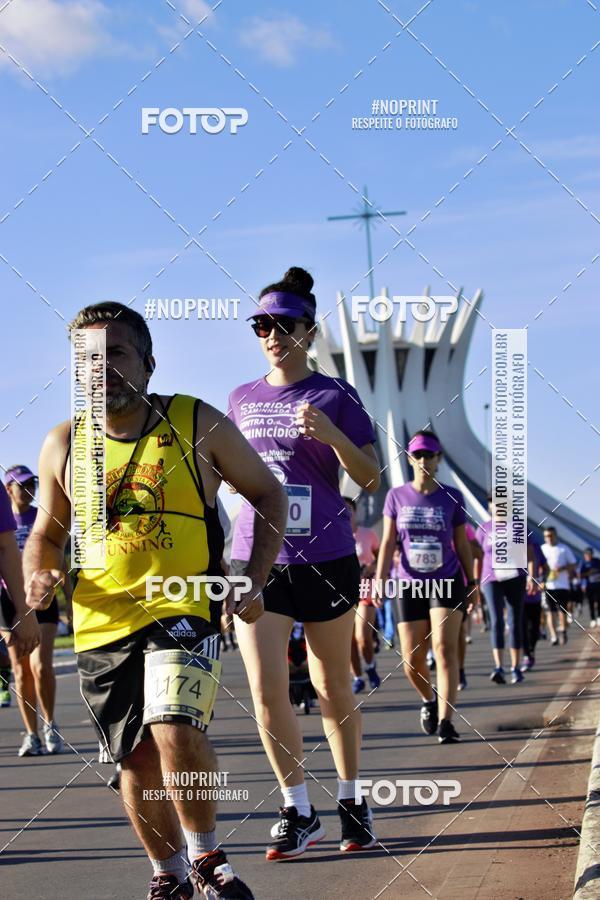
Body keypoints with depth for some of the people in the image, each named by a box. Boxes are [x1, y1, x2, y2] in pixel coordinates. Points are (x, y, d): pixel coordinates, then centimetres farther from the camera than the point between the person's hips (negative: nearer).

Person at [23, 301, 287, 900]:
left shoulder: (198, 424, -3)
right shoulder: (62, 446, 4)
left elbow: (267, 494, 7)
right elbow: (46, 533, 18)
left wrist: (255, 580, -4)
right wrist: (38, 576, -5)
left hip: (185, 609, -3)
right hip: (101, 621, 4)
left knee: (177, 735, -24)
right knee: (135, 761, 9)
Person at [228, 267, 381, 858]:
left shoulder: (335, 397, -1)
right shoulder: (241, 400, 11)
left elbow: (370, 477, -8)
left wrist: (331, 435, -22)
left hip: (325, 559, -2)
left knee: (331, 688, 8)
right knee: (266, 690, -8)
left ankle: (350, 802, 25)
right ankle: (297, 812, 5)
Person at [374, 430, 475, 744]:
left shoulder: (452, 498, 1)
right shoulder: (396, 496, 3)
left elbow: (462, 544, 7)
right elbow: (388, 542, 3)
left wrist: (472, 583, 6)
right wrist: (379, 582, -5)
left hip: (447, 583, -1)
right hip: (410, 586, 2)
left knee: (445, 649, -16)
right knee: (412, 661, 3)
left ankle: (445, 722, -19)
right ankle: (428, 699, 34)